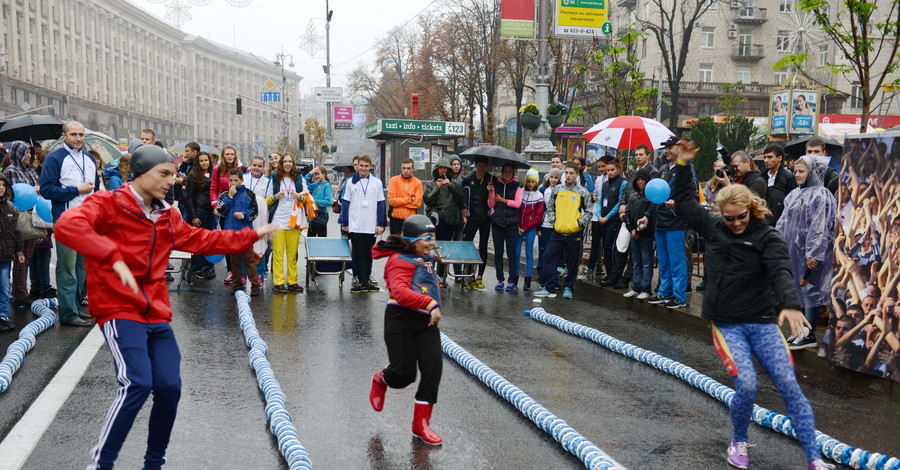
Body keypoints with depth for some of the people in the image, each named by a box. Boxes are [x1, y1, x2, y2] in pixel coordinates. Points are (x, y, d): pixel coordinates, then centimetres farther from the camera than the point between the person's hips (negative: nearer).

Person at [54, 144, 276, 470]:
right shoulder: (108, 204, -7)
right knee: (137, 384, -23)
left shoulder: (167, 217, 15)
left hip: (156, 315, 7)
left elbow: (203, 240, 28)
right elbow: (67, 226, -26)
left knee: (169, 387, -3)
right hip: (119, 311, -7)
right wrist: (114, 257, -36)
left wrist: (252, 236, 27)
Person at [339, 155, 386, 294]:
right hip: (355, 226, -1)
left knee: (368, 254, 8)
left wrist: (380, 224, 1)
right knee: (359, 255, -3)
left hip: (371, 227, 1)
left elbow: (381, 204, 6)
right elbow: (345, 203, 5)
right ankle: (364, 283, -3)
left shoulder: (377, 182, 4)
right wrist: (344, 223, 2)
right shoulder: (351, 182, 3)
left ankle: (365, 281, 15)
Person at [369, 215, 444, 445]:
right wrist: (430, 304, -39)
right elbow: (400, 292, -30)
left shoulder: (424, 259, 15)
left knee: (433, 367, -5)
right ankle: (380, 380, 34)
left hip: (426, 322, 7)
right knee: (404, 373, -6)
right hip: (401, 322, -7)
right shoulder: (401, 261, -13)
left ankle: (421, 423, 8)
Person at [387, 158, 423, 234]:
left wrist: (399, 202, -9)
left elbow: (418, 203, -7)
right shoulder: (394, 180, 1)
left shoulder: (418, 182, 2)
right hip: (396, 220, 0)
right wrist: (410, 199, -9)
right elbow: (391, 200, -9)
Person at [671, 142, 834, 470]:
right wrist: (683, 166, 7)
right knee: (747, 385, -17)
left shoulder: (767, 236, -6)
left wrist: (790, 304, -40)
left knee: (789, 385, -10)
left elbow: (780, 271, -22)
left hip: (762, 323, -1)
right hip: (727, 325, 1)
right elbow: (684, 201, 15)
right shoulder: (713, 228, 4)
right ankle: (739, 443, 10)